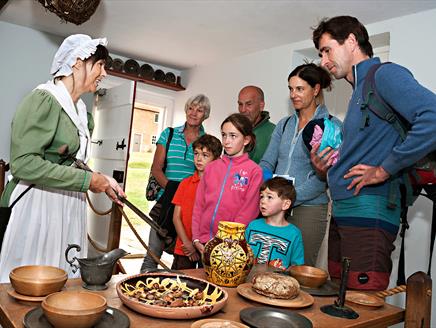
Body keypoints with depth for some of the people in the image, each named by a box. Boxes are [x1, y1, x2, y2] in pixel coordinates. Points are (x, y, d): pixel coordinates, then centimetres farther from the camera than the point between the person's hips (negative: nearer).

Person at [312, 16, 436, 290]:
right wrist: (325, 169, 8)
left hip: (368, 216, -9)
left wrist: (384, 170, -18)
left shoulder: (384, 74, -7)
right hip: (342, 214, 9)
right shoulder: (360, 89, 21)